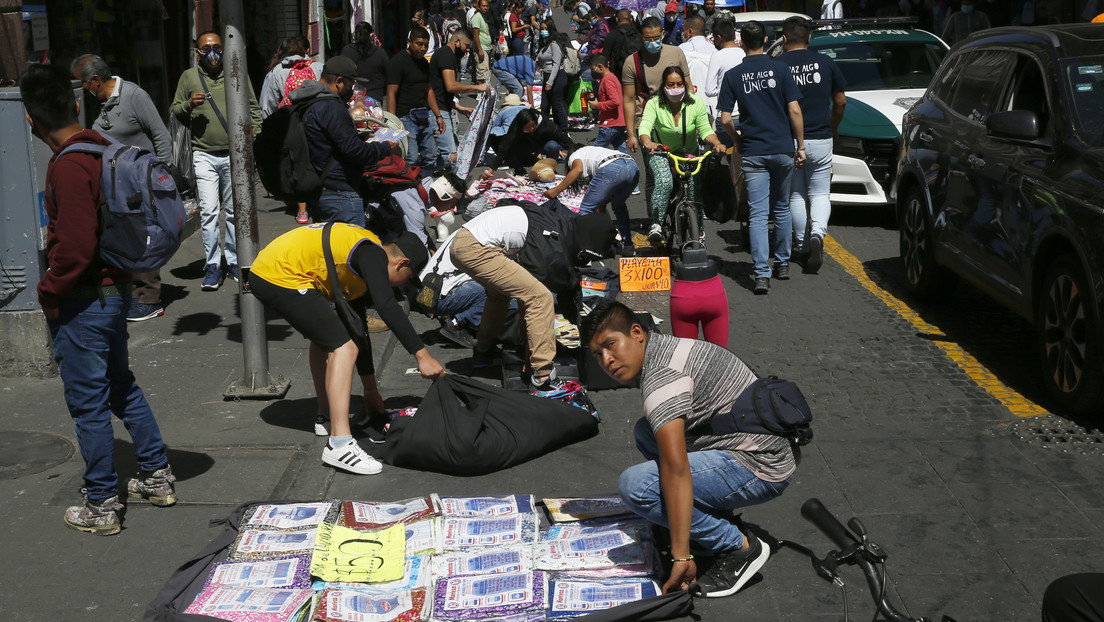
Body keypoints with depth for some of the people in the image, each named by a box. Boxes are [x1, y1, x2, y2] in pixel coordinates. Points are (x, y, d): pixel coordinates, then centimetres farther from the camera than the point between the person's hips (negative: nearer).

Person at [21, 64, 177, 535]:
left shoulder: (68, 166, -22)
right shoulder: (103, 149, 5)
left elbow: (75, 247, -27)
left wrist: (49, 292, -11)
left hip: (84, 301, -9)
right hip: (115, 288, 9)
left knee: (88, 402, 2)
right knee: (121, 386, 21)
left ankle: (101, 505, 13)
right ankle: (157, 477, 31)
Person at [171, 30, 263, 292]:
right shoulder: (189, 77, 7)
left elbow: (253, 108, 11)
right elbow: (174, 112, 10)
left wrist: (254, 136, 1)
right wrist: (188, 105, -10)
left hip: (235, 153, 1)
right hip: (204, 155, -1)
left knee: (234, 211, 8)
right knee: (208, 212, -7)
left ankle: (235, 262, 19)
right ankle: (213, 266, 0)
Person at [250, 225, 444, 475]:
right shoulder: (373, 255, -9)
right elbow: (387, 307, -27)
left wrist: (371, 390, 30)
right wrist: (422, 355, -27)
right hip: (281, 276, -11)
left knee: (325, 336, 30)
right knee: (343, 346, -15)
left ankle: (325, 417, 38)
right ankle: (339, 444, -22)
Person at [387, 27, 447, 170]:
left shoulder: (424, 62, 15)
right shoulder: (398, 62, -10)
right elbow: (391, 94, -14)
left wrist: (438, 116, 19)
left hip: (423, 118, 8)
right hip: (406, 117, -8)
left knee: (431, 156, 9)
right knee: (411, 159, -14)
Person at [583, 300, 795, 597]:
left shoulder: (661, 374, -20)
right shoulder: (670, 347, 13)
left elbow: (676, 469, -30)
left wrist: (680, 556, -30)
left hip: (758, 468, -11)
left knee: (634, 486, -21)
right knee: (645, 431, 20)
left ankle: (739, 547, -8)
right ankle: (717, 519, 14)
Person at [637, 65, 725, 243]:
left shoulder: (696, 104, -7)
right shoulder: (654, 104, -12)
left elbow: (705, 130, -10)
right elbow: (644, 127, -25)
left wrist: (717, 143, -31)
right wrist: (647, 142, -48)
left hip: (690, 155, 2)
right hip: (661, 154, -2)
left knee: (693, 185, -17)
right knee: (664, 182, -31)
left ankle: (698, 227, 5)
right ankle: (656, 225, -29)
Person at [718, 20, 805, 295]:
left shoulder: (733, 76, 0)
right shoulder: (780, 68, -2)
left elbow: (725, 119, -3)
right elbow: (794, 110, -5)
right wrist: (800, 146, 3)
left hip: (753, 153, -1)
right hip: (783, 149, 1)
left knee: (758, 213, -3)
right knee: (782, 208, 17)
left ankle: (762, 273, -13)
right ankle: (782, 264, 27)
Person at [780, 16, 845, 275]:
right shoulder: (826, 63, 1)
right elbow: (840, 102, 7)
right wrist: (833, 128, 23)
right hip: (820, 139, 1)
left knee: (796, 195, 14)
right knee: (819, 193, 8)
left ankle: (800, 244, 20)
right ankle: (817, 234, -17)